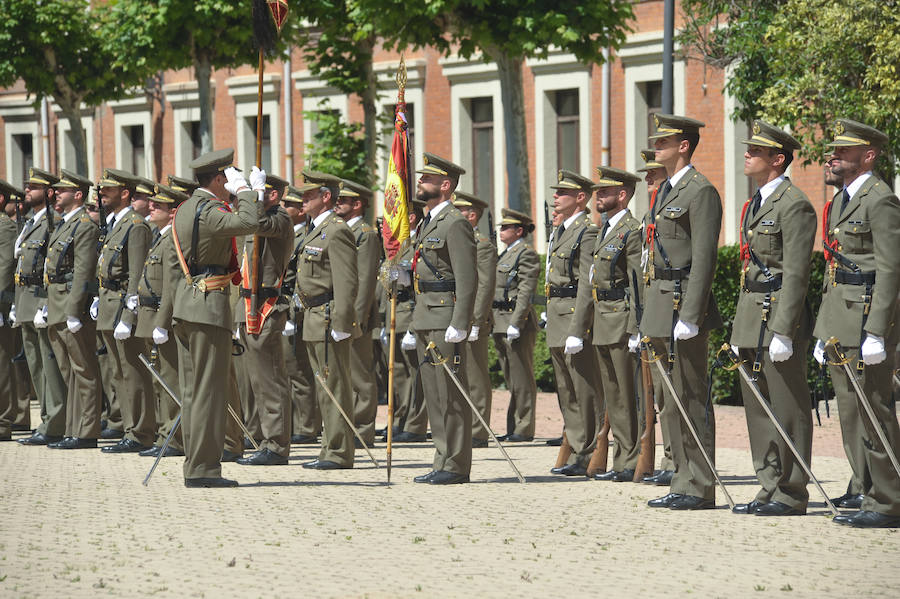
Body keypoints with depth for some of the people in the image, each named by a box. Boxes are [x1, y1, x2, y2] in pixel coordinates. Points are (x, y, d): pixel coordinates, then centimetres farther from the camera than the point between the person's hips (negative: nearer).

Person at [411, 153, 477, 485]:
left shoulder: (455, 224, -11)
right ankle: (444, 461, 14)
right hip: (425, 318, 10)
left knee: (451, 393, -7)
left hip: (445, 317, -10)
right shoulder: (428, 223, 19)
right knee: (433, 392, 10)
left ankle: (456, 466, -5)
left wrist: (459, 324, -22)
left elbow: (467, 279, -17)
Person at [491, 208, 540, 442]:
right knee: (511, 379, 12)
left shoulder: (527, 254, -10)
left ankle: (524, 429, -2)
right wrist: (495, 324, 19)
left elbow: (525, 293, -17)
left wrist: (515, 324, -22)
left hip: (518, 322, -10)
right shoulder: (505, 254, 19)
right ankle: (513, 428, 17)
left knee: (522, 379, -5)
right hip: (501, 325, 10)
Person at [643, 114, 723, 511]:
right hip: (660, 305, 10)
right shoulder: (666, 191, 18)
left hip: (684, 304, -10)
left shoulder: (701, 191, -11)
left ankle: (700, 488, -2)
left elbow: (704, 258, -17)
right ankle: (684, 482, 17)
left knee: (689, 399, -6)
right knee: (670, 400, 12)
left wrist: (689, 316, -22)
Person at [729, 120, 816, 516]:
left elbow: (796, 274, -17)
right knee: (757, 406, 10)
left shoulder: (793, 204, -11)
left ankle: (791, 495, 0)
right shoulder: (754, 205, 18)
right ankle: (770, 489, 16)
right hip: (752, 318, 10)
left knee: (787, 409, -4)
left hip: (779, 318, -10)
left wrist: (783, 332, -21)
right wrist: (740, 330, 20)